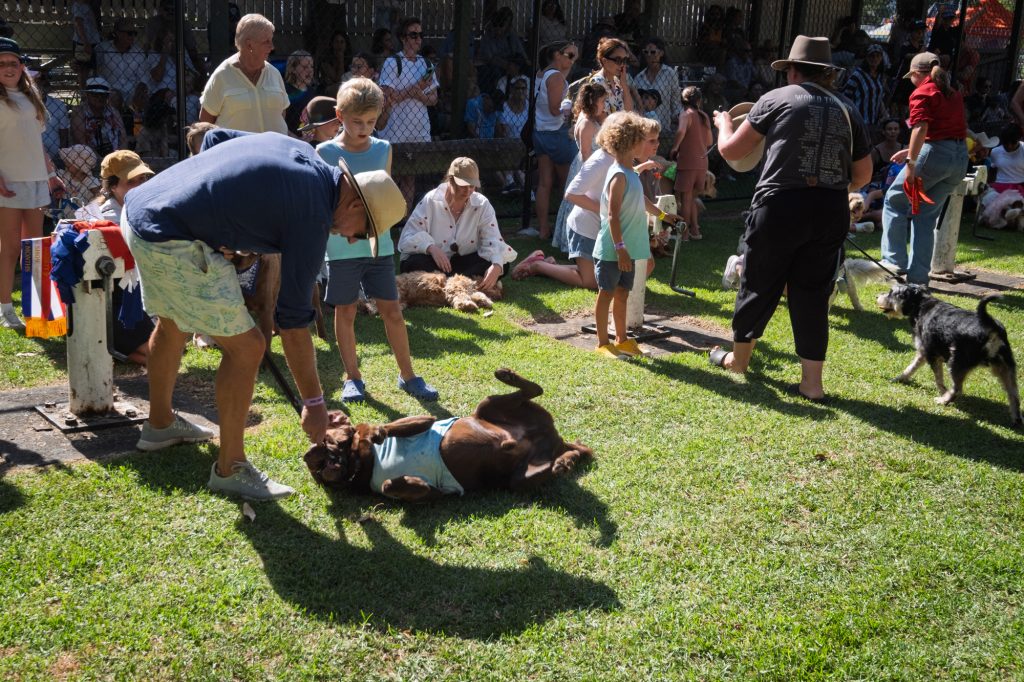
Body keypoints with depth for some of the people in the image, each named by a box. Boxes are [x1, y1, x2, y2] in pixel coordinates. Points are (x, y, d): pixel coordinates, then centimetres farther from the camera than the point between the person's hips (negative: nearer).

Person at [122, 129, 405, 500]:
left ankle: (160, 424, 49)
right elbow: (294, 321, -11)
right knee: (245, 346, -4)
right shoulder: (312, 216, -14)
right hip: (173, 242, -10)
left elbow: (214, 136, 19)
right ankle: (230, 469, 8)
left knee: (172, 323, 29)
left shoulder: (298, 148, 9)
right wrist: (314, 403, -4)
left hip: (139, 207, 10)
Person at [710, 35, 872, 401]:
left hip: (781, 206, -3)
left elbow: (731, 150, 7)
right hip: (832, 211, 3)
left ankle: (738, 357, 32)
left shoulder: (777, 99, 3)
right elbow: (863, 174, 17)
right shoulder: (846, 110, 13)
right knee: (813, 292, 10)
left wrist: (724, 123, 27)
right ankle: (812, 381, 13)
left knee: (760, 285, 13)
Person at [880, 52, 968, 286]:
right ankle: (918, 276, 12)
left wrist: (911, 163, -23)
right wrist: (912, 152, 27)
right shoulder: (953, 94, 21)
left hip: (935, 154, -8)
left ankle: (895, 261, 3)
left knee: (895, 201, 9)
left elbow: (921, 128, -19)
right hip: (960, 158, 8)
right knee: (927, 216, 13)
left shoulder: (921, 93, -4)